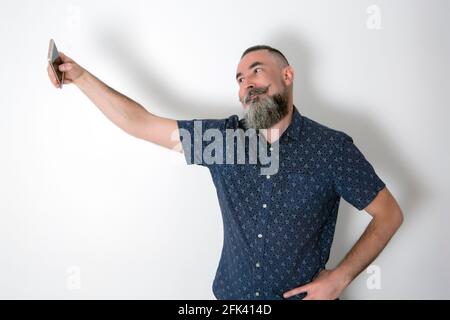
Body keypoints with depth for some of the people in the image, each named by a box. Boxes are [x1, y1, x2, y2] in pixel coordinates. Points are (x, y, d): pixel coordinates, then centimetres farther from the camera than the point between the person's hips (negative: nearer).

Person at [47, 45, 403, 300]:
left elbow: (390, 214, -6)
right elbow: (140, 123, -4)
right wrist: (81, 76, -10)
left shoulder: (332, 147, -13)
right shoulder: (221, 136, -5)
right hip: (231, 293, 3)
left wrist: (339, 278, -14)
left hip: (302, 295, -2)